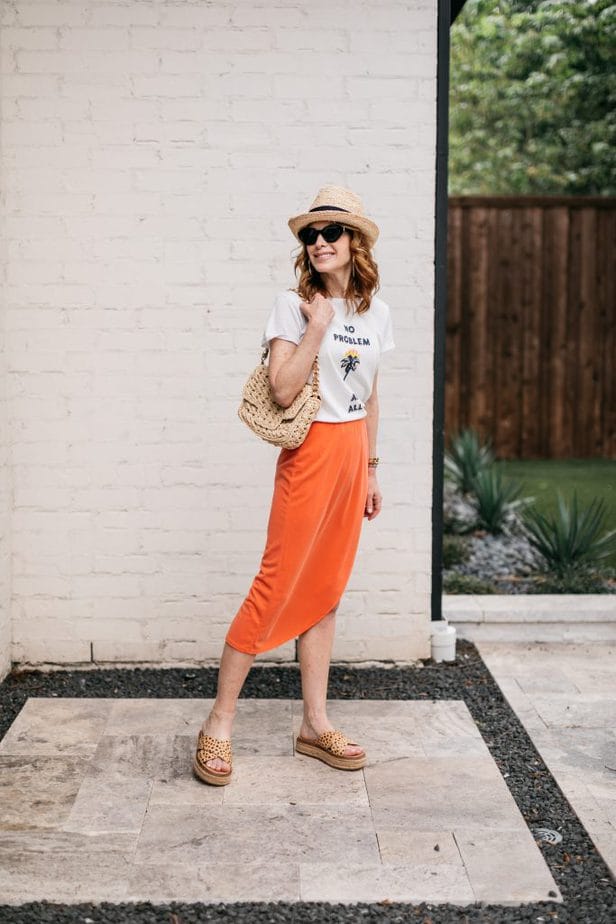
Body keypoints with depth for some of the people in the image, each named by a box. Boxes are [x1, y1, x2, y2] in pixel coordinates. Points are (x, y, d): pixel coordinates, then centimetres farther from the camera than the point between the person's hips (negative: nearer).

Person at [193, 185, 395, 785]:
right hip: (310, 454, -6)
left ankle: (315, 725, 19)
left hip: (352, 456, 6)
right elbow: (283, 390, -18)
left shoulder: (376, 313, 9)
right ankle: (218, 725, 4)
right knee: (277, 588, -7)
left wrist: (371, 471, 16)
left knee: (325, 592, 11)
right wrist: (318, 325, -18)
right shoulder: (293, 305, -7)